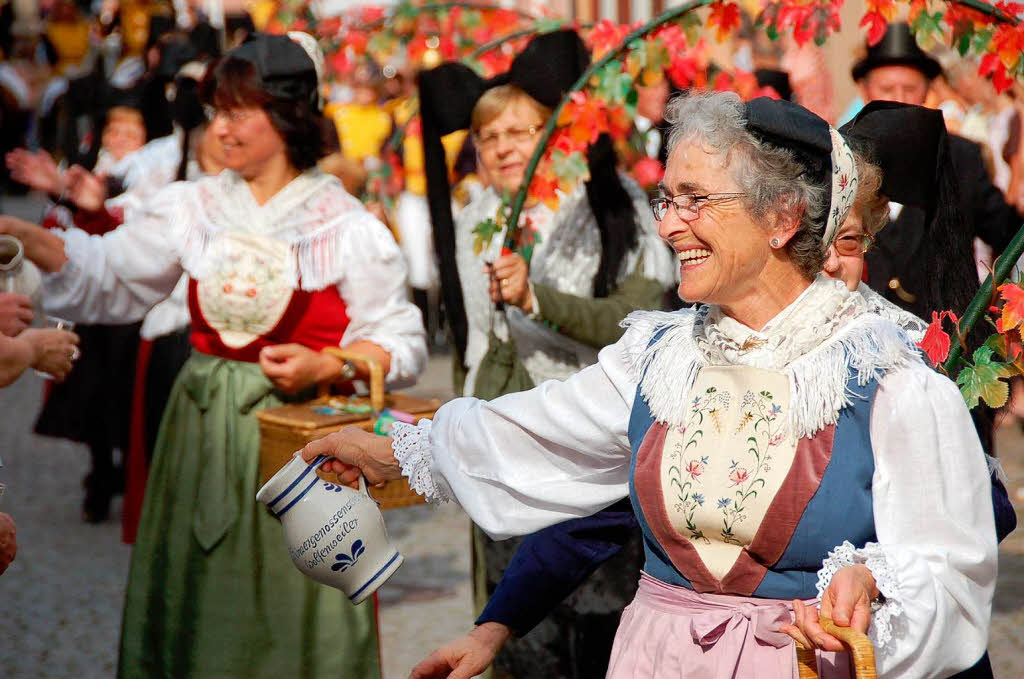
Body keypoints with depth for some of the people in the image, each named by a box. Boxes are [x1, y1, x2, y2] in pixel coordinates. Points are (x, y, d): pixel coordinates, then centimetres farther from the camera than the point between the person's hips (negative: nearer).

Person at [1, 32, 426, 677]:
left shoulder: (348, 229, -5)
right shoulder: (195, 207, 5)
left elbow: (404, 345, -4)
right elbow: (104, 272, 4)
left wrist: (325, 365, -19)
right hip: (206, 425, 4)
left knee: (293, 606, 3)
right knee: (200, 599, 10)